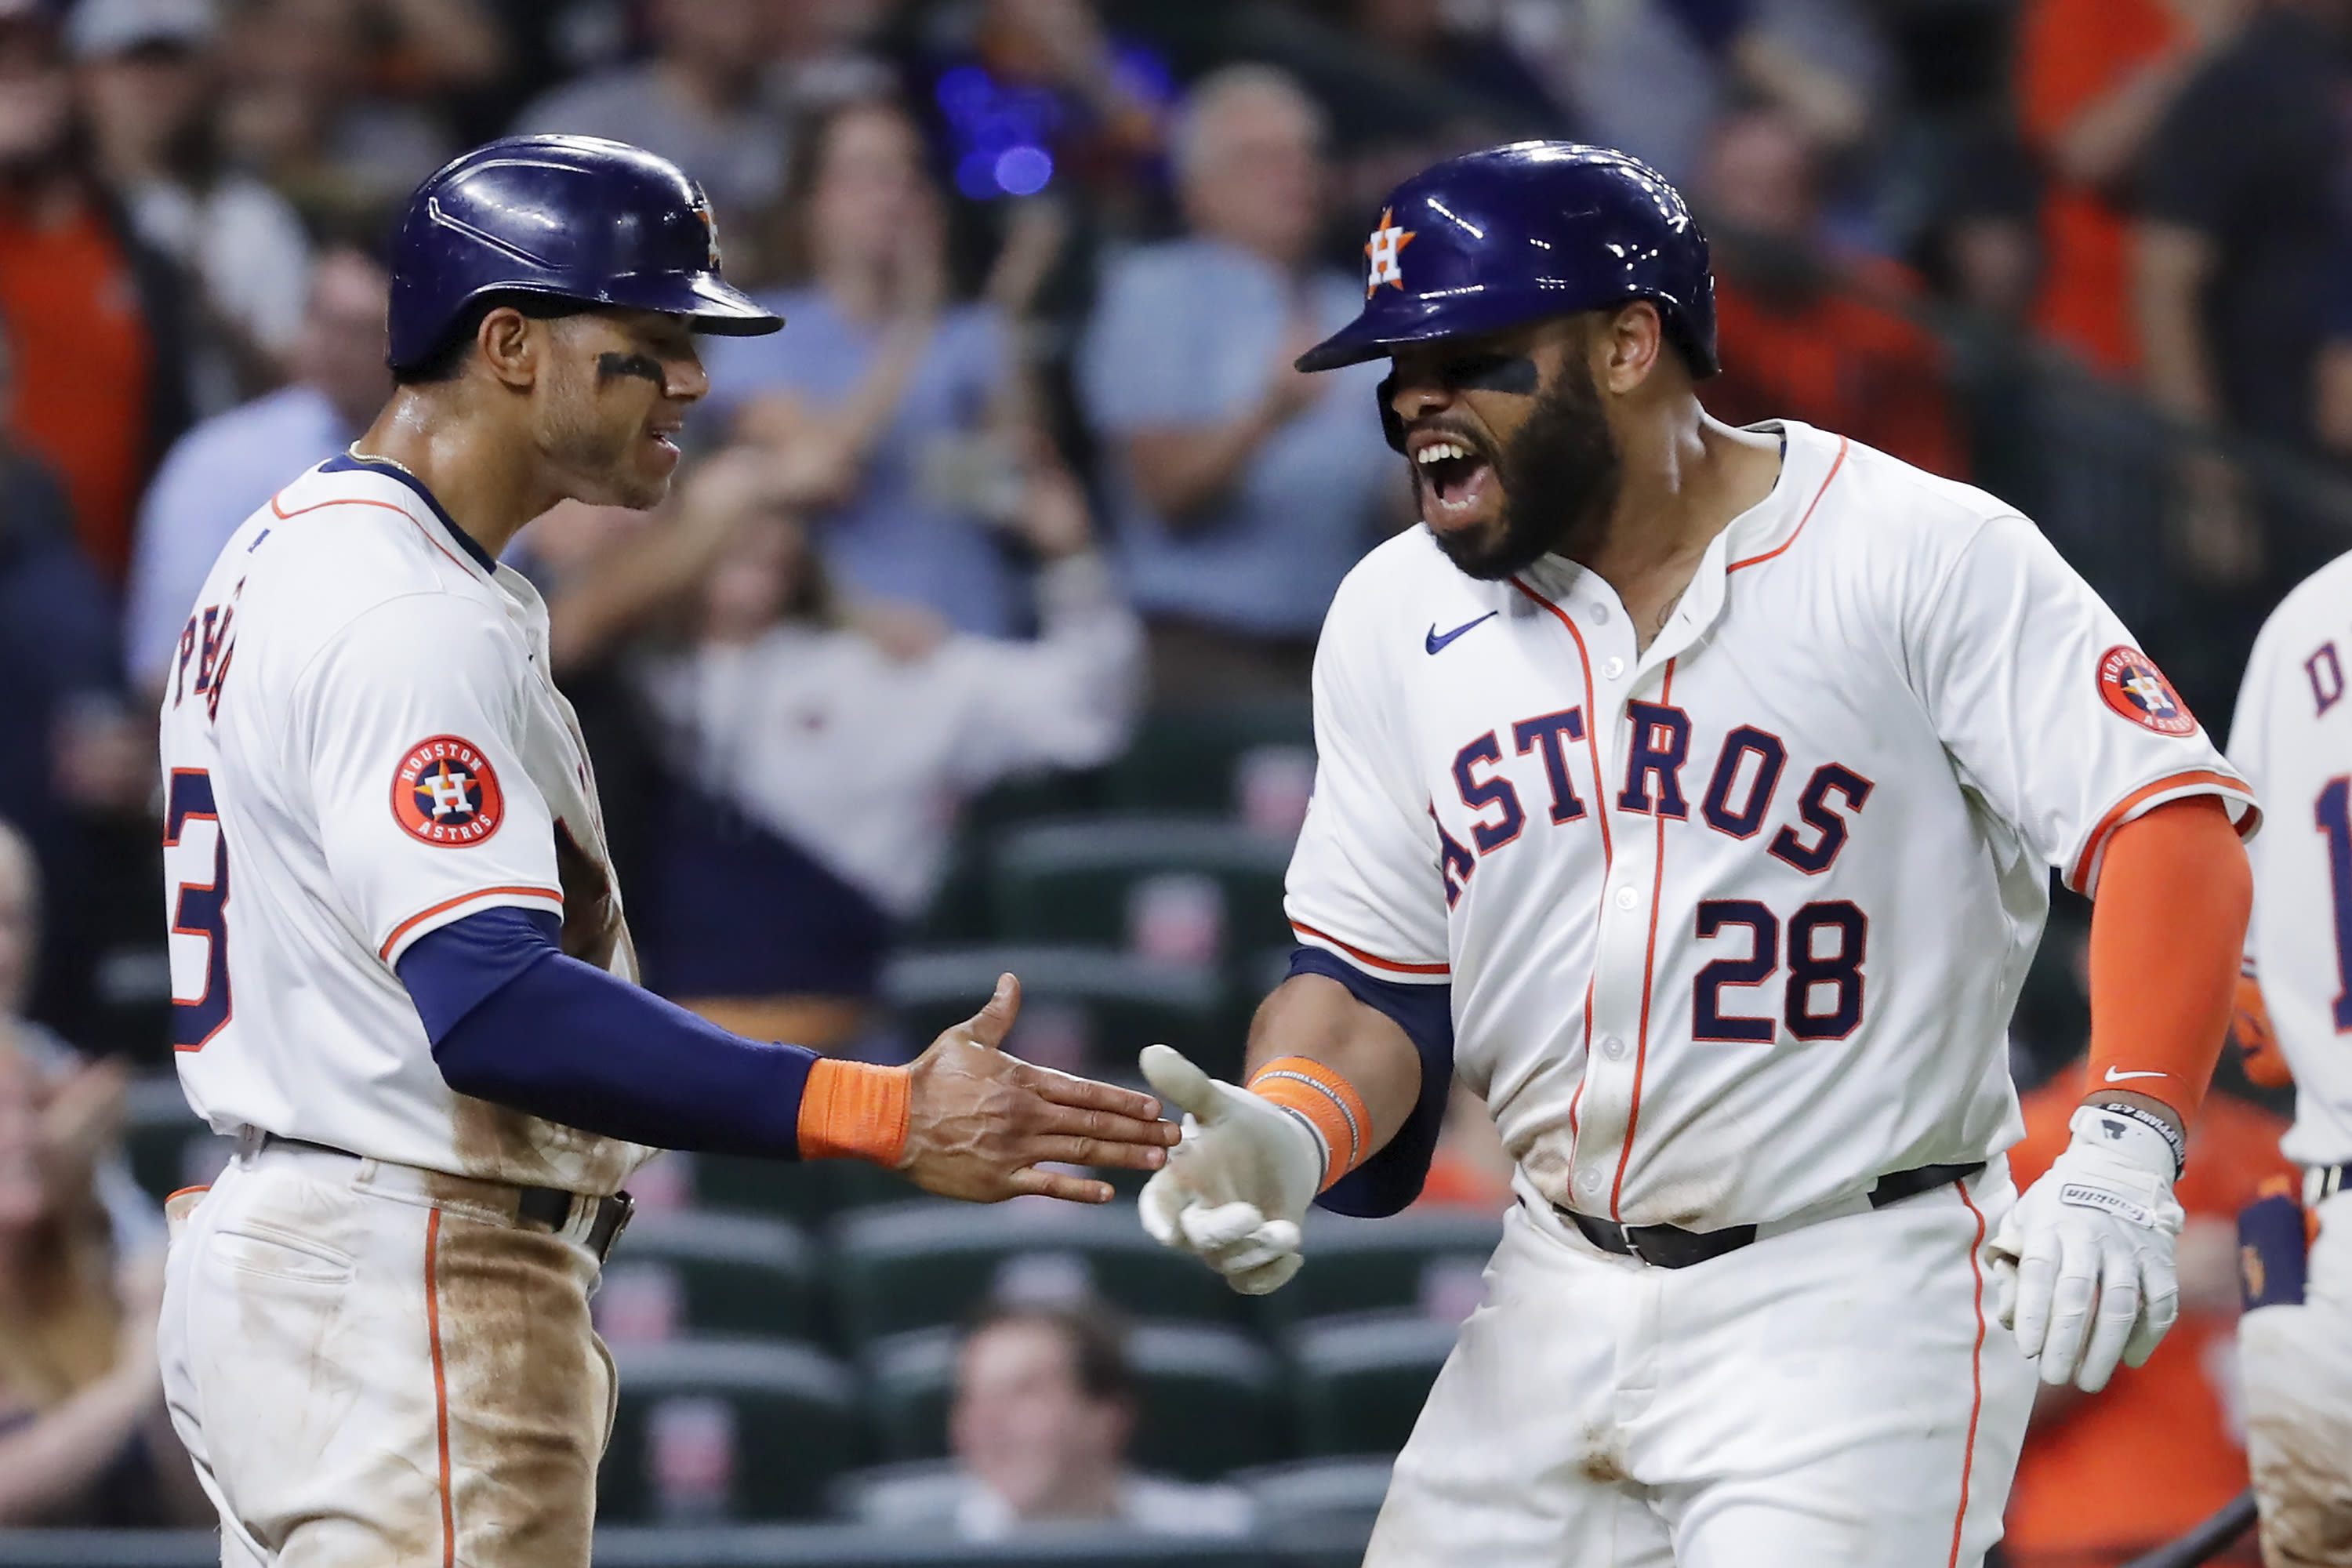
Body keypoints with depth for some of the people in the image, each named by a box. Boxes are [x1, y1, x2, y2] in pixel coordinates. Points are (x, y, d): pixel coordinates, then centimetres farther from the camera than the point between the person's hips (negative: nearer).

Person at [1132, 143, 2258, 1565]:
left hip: (1857, 1301, -6)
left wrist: (2124, 1154, -31)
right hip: (1560, 1302, 6)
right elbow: (1372, 979, 11)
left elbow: (2172, 825, -17)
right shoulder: (1397, 619, 7)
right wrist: (1292, 1134, -12)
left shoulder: (1923, 556, -10)